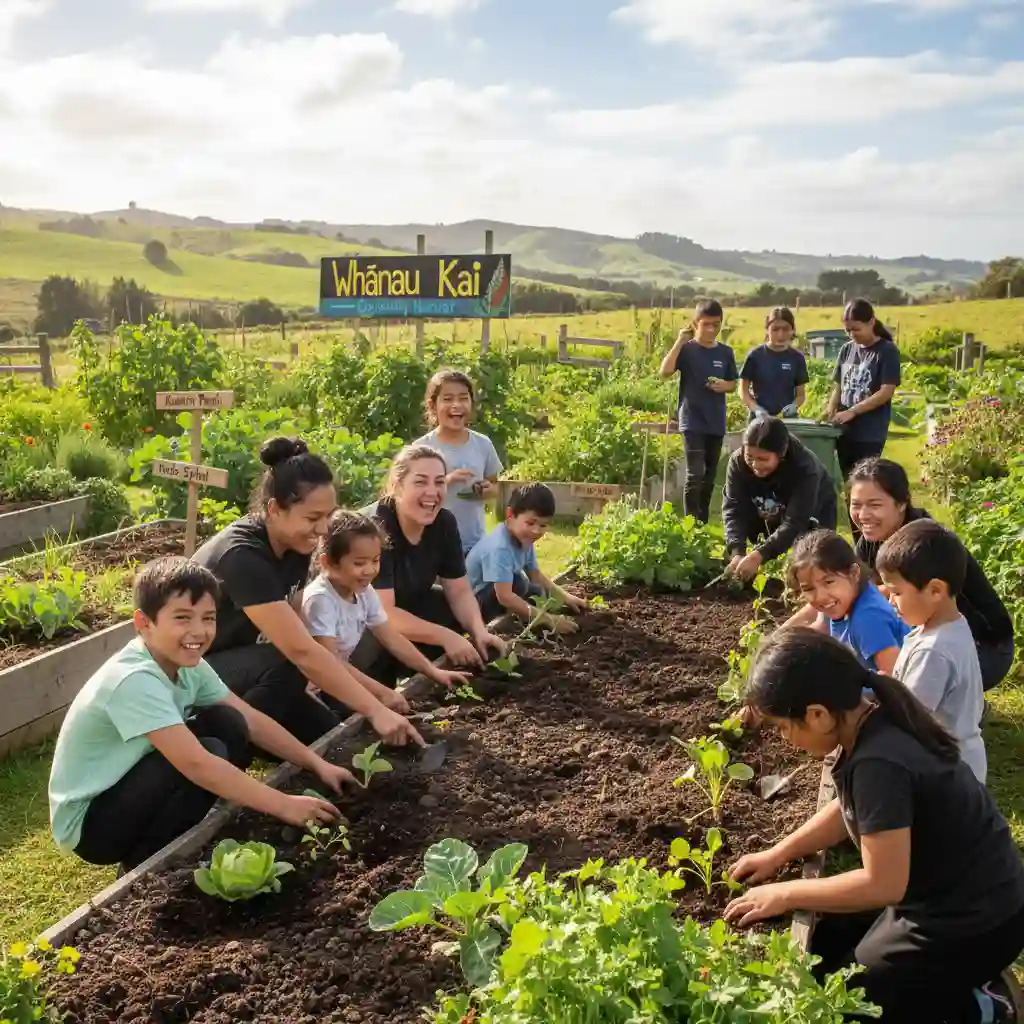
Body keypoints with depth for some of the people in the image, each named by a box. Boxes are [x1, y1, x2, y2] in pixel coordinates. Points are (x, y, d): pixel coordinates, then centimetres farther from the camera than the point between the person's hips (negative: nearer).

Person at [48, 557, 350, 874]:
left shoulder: (188, 665, -5)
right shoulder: (134, 680, -31)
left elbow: (249, 720, 1)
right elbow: (197, 764, -36)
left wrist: (317, 764, -5)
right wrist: (283, 806, -33)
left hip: (132, 792, 8)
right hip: (88, 821, -8)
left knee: (228, 725, -5)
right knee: (210, 753, -24)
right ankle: (143, 867, -6)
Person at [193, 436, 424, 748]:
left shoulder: (295, 546, -6)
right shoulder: (242, 557, -31)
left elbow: (294, 637, -8)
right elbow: (302, 651, -35)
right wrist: (376, 711, -33)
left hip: (246, 667, 8)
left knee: (327, 731, -6)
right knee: (285, 666, -31)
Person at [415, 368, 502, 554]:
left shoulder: (483, 444, 1)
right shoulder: (422, 447, -9)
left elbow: (494, 485, 13)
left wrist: (489, 490, -10)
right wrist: (446, 481, -23)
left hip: (475, 542, 4)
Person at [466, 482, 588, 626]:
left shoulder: (524, 539, -3)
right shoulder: (500, 548, -32)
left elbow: (535, 575, 10)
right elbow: (505, 597, -39)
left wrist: (565, 597, -3)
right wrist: (548, 619, -38)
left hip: (495, 595, 10)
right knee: (518, 584, -29)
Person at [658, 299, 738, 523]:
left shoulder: (726, 352, 7)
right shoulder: (686, 349, -5)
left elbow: (733, 384, 15)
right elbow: (664, 372, -21)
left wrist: (724, 385, -7)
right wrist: (679, 342, -20)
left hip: (716, 423, 5)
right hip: (692, 421, -5)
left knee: (709, 477, 12)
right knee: (695, 475, -13)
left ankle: (703, 523, 24)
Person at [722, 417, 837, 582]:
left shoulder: (805, 468, -39)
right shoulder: (737, 461, -29)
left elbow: (794, 523, -44)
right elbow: (733, 509, -31)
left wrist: (759, 555, -57)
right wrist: (737, 553, -47)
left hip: (813, 515, -3)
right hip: (773, 516, 3)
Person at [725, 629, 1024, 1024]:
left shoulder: (878, 763, -33)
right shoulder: (874, 718, -4)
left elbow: (882, 884, -28)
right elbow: (850, 809, 12)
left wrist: (784, 893, -17)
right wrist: (777, 854, 9)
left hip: (970, 922, -9)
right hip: (962, 892, 9)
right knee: (824, 942, 18)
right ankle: (961, 980, 16)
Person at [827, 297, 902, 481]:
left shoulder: (887, 351, -6)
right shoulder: (847, 350, 9)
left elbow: (886, 392, -12)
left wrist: (852, 411, -17)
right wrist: (830, 410, -4)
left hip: (870, 433, -5)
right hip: (844, 430, 5)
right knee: (845, 479, 6)